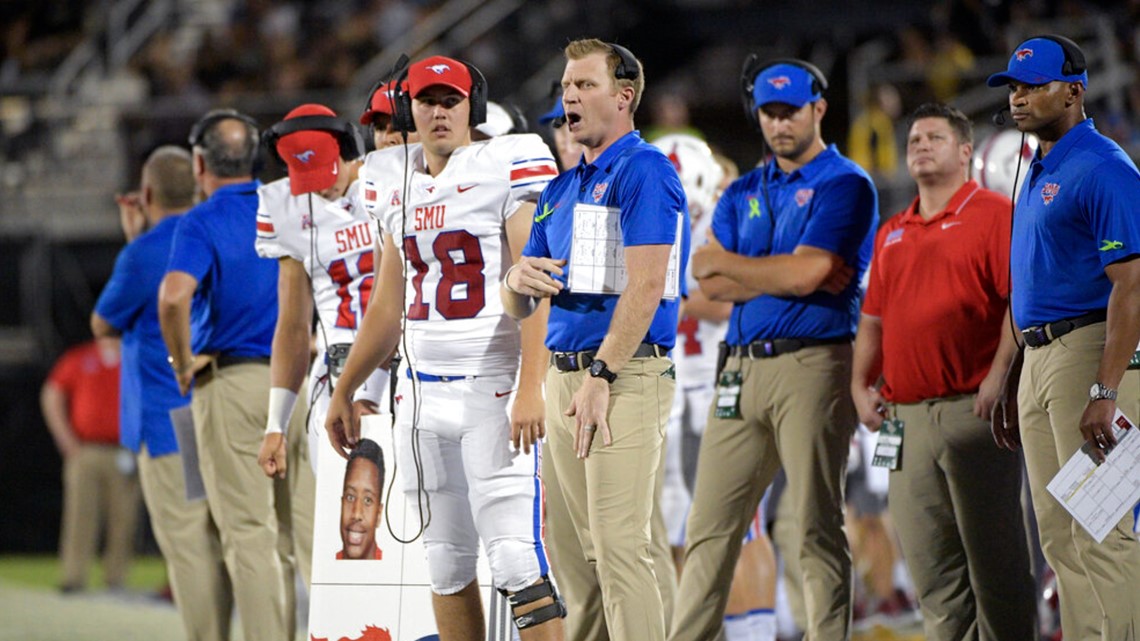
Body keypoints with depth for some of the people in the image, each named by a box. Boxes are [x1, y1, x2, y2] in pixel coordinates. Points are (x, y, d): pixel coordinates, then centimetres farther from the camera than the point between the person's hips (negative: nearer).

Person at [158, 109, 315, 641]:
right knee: (307, 526, 9)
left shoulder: (201, 223, -8)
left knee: (248, 533, -1)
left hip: (233, 382, -5)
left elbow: (174, 296, -25)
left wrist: (182, 362, -11)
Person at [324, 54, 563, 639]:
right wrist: (343, 391, 26)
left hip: (494, 387, -6)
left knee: (515, 559, -13)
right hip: (422, 391, 7)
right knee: (447, 562, 8)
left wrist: (530, 388, -21)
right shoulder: (394, 183, 14)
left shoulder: (508, 167, -5)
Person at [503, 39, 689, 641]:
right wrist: (519, 280, -3)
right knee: (574, 548, 9)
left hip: (623, 376, -9)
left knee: (619, 547, -13)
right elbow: (519, 306, 22)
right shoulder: (562, 188, 20)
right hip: (562, 376, 9)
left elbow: (646, 285, -17)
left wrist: (600, 377, -21)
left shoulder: (644, 171, -7)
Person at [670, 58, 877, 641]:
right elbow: (711, 283, 7)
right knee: (710, 525, 4)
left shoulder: (844, 186, 0)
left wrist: (723, 262, 2)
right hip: (741, 368, 6)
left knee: (816, 526, -7)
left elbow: (804, 274, -13)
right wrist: (793, 276, -7)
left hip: (812, 367, -6)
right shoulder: (743, 193, 20)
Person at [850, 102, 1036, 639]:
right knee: (929, 563, 5)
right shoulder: (891, 233, 21)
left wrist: (999, 377, -18)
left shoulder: (994, 215, -1)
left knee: (994, 555, -4)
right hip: (905, 415, 7)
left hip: (971, 410, -7)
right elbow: (873, 317, 25)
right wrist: (861, 384, 11)